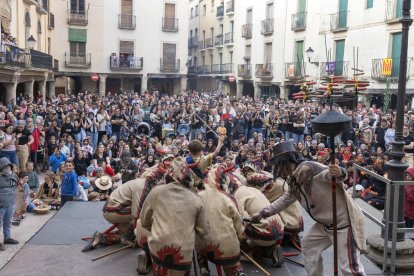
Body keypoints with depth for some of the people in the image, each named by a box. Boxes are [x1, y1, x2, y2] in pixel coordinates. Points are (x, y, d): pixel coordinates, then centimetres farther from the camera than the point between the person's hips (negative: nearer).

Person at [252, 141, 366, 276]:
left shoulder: (308, 167, -21)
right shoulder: (294, 181, 8)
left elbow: (331, 173, -32)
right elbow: (284, 200, 23)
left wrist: (339, 173, -56)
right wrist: (263, 213, 24)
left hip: (344, 220, -10)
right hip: (326, 223, 10)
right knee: (308, 245, 23)